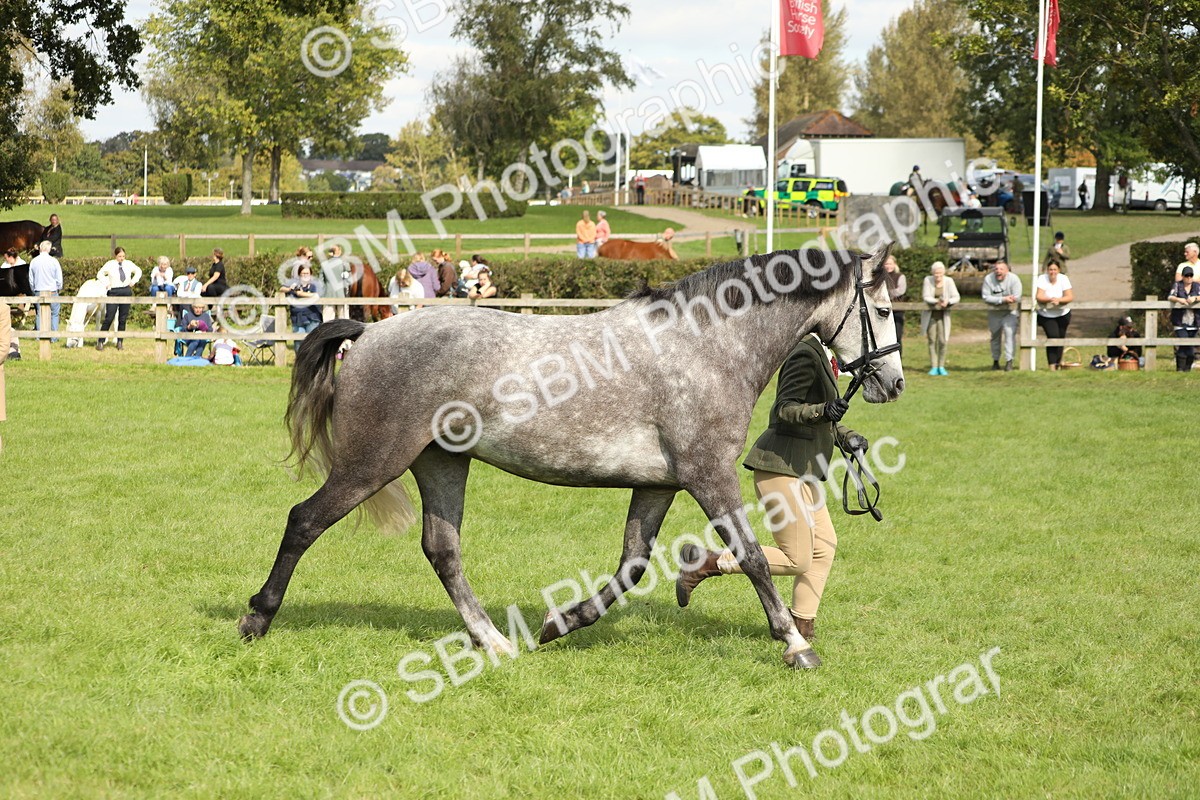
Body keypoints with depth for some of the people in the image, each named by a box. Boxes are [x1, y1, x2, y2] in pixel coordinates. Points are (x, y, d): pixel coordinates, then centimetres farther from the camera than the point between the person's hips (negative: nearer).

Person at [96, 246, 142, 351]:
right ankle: (100, 342, -7)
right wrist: (107, 283, -1)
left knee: (123, 319, 5)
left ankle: (120, 342, 13)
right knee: (109, 318, -9)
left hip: (126, 291, 3)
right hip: (114, 291, -3)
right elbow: (100, 274, 10)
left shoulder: (129, 264, 8)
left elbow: (138, 271, 25)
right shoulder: (110, 264, 0)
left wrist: (133, 281, 11)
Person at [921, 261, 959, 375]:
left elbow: (956, 297, -8)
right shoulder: (928, 280, -6)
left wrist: (947, 302, -29)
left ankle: (941, 366, 5)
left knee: (942, 341, -7)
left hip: (943, 314, 0)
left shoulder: (949, 281, -7)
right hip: (930, 314, 0)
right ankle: (934, 367, 3)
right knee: (932, 340, -2)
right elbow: (926, 297, -11)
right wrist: (936, 301, -30)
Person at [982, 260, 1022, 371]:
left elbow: (1016, 298, -22)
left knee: (1009, 332, -20)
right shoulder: (988, 279, -13)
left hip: (1010, 312, -3)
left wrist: (997, 300, -26)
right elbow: (986, 297, -19)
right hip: (994, 312, 3)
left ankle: (1009, 361, -21)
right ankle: (995, 361, 29)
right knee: (995, 336, 13)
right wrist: (1003, 299, -29)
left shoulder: (1014, 279, -17)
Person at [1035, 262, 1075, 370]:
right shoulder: (1041, 279, -12)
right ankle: (1052, 365, -19)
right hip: (1046, 315, -2)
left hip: (1062, 314, 2)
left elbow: (1070, 297, -15)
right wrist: (1050, 299, -39)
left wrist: (1058, 300, -32)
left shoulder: (1063, 279, -9)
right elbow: (1039, 297, -21)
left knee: (1060, 337, 8)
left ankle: (1058, 363, 27)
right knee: (1053, 336, -19)